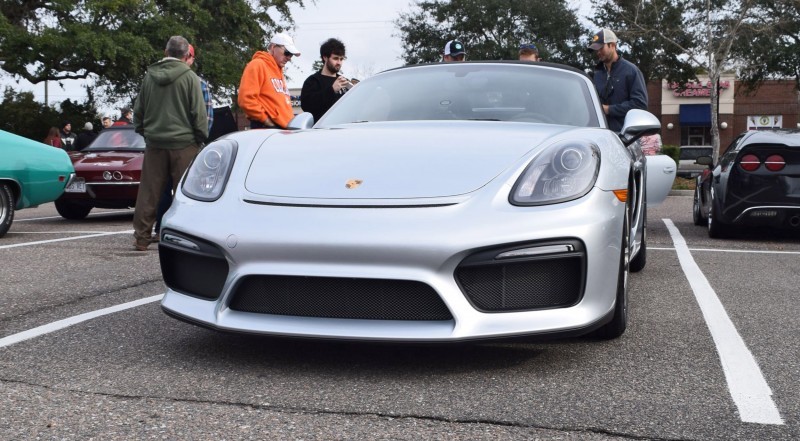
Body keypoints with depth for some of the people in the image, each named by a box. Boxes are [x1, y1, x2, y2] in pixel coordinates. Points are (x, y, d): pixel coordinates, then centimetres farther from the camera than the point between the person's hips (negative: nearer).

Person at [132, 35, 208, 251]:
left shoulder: (149, 77, 7)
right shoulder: (189, 77, -6)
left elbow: (138, 110, 14)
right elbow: (199, 112, -6)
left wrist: (141, 131, 26)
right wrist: (201, 137, 4)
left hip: (154, 143, 4)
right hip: (183, 142, -4)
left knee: (148, 192, 7)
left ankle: (141, 237, 10)